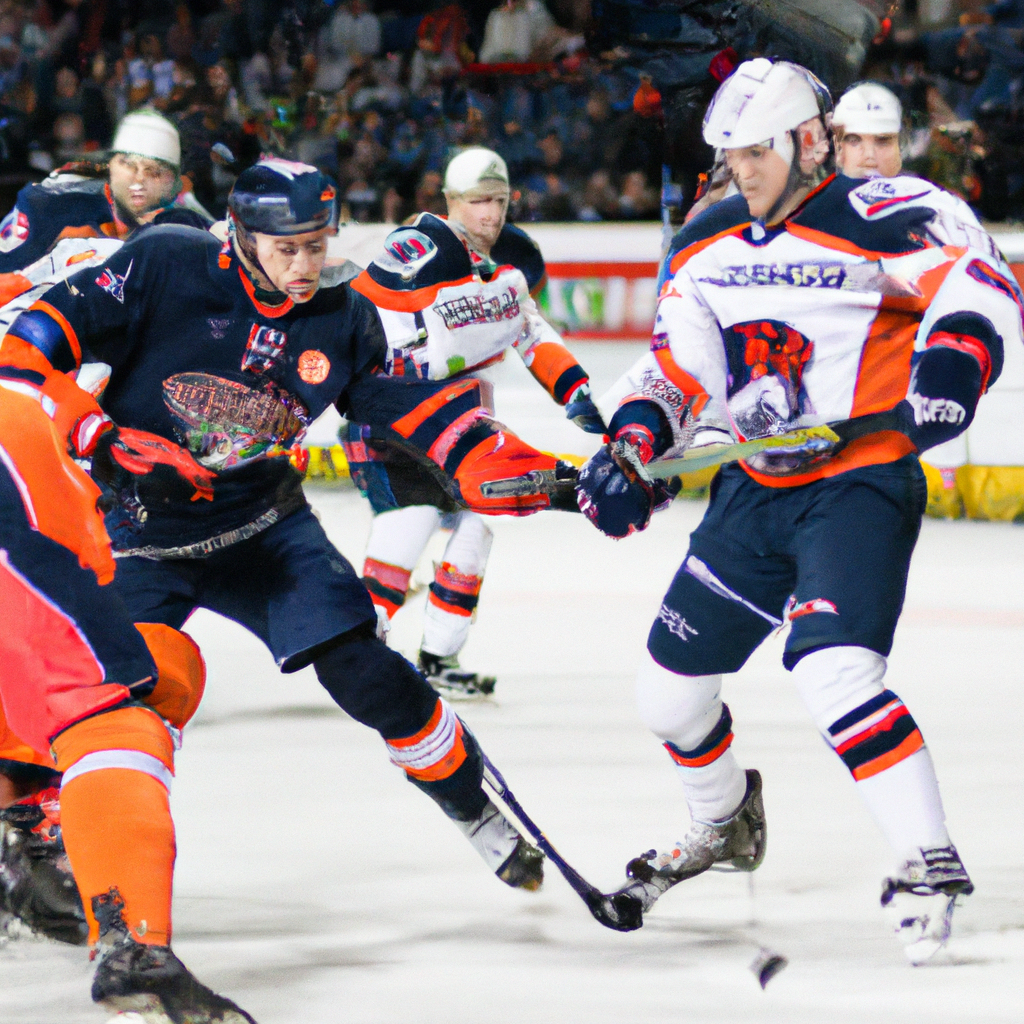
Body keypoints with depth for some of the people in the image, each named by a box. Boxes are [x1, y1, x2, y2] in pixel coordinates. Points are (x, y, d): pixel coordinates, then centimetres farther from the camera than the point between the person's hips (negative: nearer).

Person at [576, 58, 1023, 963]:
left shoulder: (874, 221, -13)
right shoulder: (708, 247, 9)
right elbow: (677, 367, 11)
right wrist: (632, 446, -5)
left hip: (861, 486, -8)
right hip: (753, 493, 8)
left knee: (833, 667, -28)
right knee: (671, 683, 13)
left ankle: (930, 867, -22)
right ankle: (726, 824, 42)